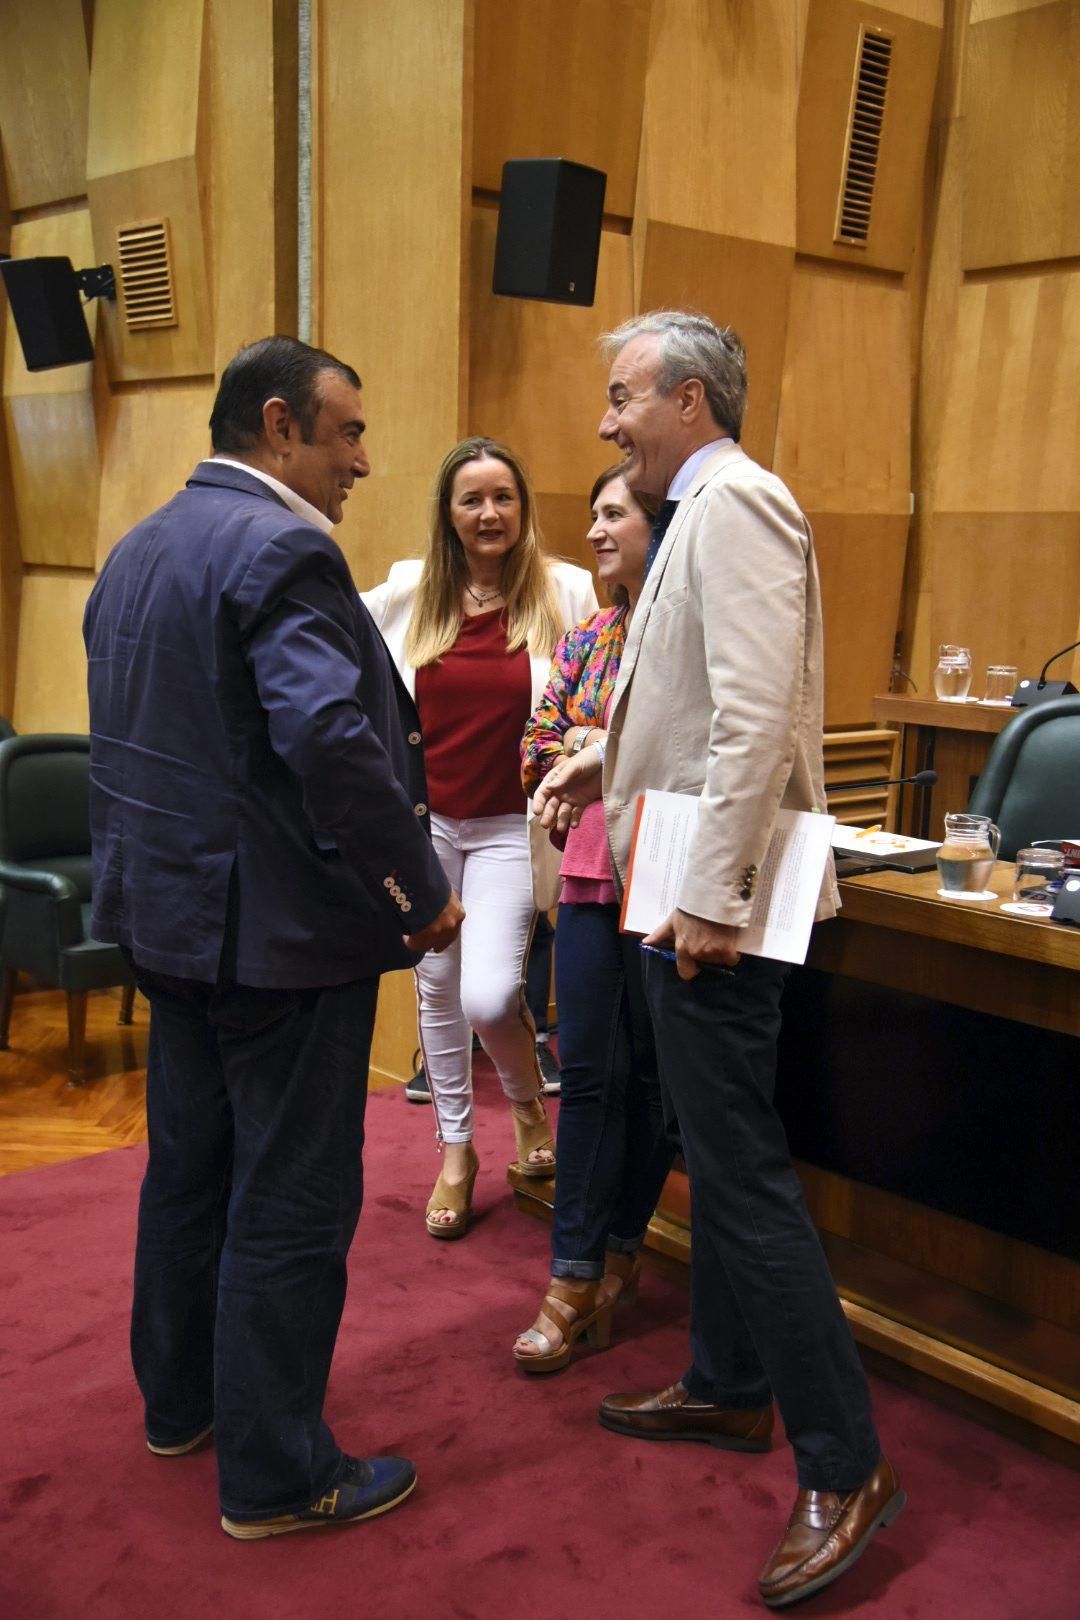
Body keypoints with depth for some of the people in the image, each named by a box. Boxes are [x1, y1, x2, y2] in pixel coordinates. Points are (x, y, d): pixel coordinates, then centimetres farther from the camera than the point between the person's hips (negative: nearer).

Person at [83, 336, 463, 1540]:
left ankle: (180, 1404, 39)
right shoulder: (279, 550, -20)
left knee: (189, 1168, 22)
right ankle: (275, 1475, 17)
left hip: (168, 912, 10)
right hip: (281, 932, -10)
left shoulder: (137, 550, 12)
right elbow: (334, 741, -29)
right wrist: (420, 893, -19)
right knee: (290, 1204, 3)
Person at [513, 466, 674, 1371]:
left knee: (650, 1072, 8)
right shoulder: (587, 639, 13)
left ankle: (621, 1248, 24)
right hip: (592, 870, 5)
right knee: (588, 1069, 3)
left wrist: (610, 751, -17)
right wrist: (570, 750, -5)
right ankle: (577, 1275, 9)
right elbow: (536, 749, 15)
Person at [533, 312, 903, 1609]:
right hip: (685, 887, 11)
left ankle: (844, 1468, 6)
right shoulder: (697, 512, 18)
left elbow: (754, 713, -24)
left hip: (714, 905, -11)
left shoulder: (732, 502, -14)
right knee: (715, 1152, 18)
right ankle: (727, 1390, 34)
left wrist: (712, 896, -25)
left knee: (745, 1172, -5)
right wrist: (607, 757, 12)